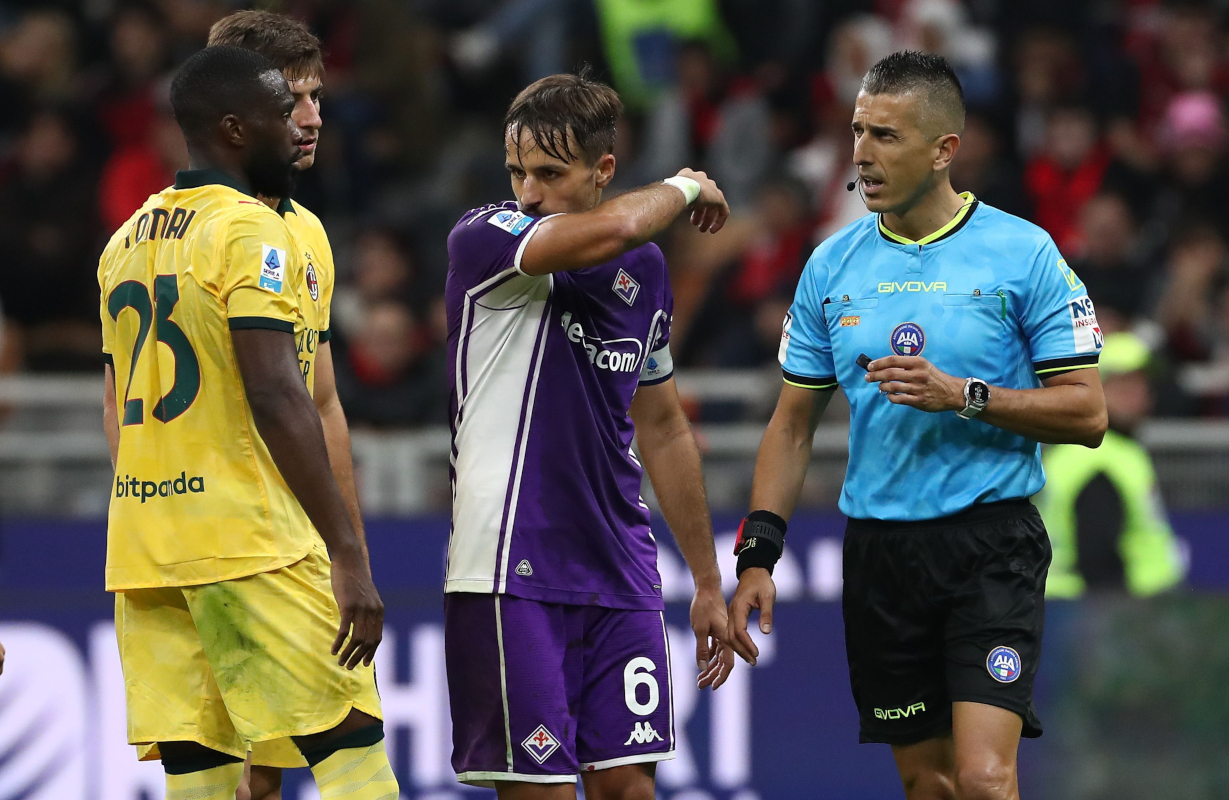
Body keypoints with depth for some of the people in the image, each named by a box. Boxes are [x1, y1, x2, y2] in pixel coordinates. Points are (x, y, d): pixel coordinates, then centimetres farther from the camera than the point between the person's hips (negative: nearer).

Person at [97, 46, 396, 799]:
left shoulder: (125, 243, 16)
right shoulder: (250, 230, -9)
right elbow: (276, 396, -18)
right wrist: (348, 555, -19)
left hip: (142, 546, 8)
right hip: (250, 542, -7)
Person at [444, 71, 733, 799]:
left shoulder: (645, 268, 13)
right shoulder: (483, 241, -8)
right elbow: (607, 231, -28)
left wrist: (708, 582, 24)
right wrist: (684, 187, -6)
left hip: (621, 574, 6)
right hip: (511, 569, -5)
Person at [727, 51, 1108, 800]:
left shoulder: (1023, 253, -5)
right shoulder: (832, 266, 7)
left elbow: (1086, 413, -6)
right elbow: (794, 423, 13)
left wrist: (963, 396, -18)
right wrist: (757, 556, 4)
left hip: (991, 546, -4)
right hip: (878, 547, 4)